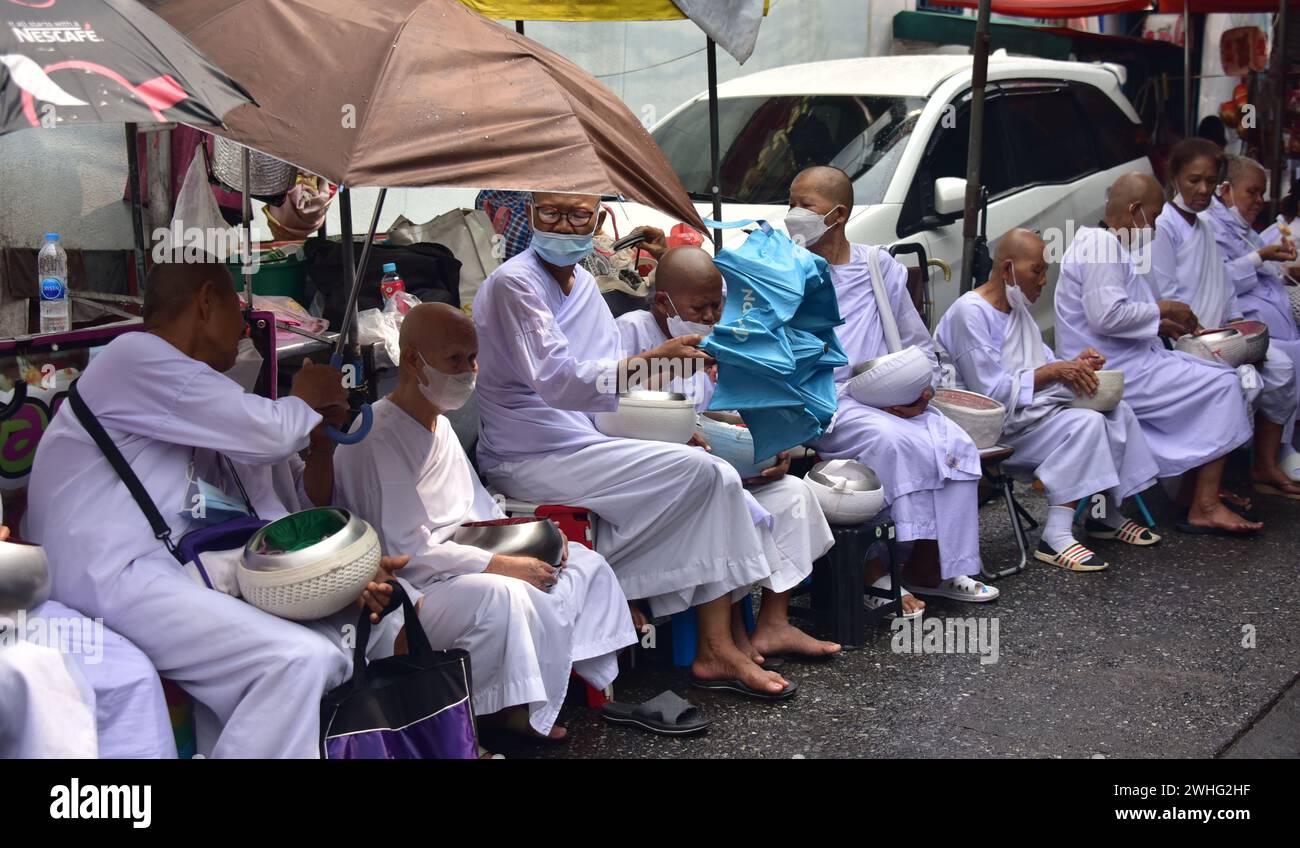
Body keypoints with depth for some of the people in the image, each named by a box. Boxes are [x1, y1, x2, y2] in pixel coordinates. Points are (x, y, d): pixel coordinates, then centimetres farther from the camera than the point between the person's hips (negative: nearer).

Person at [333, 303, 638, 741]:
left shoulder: (440, 426, 15)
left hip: (463, 566, 10)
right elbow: (408, 549, -24)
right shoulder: (379, 438, -18)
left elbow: (481, 512, 21)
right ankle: (510, 711, -17)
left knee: (582, 561, 4)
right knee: (505, 595, -37)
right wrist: (503, 565, -22)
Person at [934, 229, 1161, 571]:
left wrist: (1074, 364, -4)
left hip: (1034, 407, 10)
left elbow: (1042, 363, 18)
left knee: (1119, 412, -1)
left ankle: (1106, 516, 10)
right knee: (1086, 423, -26)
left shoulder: (1018, 307, 15)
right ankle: (1056, 538, -28)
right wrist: (1053, 371, -21)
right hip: (1000, 425, -10)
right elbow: (991, 392, -21)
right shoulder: (970, 312, -17)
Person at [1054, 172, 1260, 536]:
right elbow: (1105, 316, -27)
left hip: (1117, 363, 11)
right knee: (1222, 385, -11)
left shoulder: (1104, 242, 18)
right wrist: (1160, 310, -13)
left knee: (1212, 376, 16)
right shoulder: (1101, 246, -17)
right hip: (1113, 374, -11)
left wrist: (1158, 324, 16)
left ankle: (1192, 490, 17)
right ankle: (1204, 507, -11)